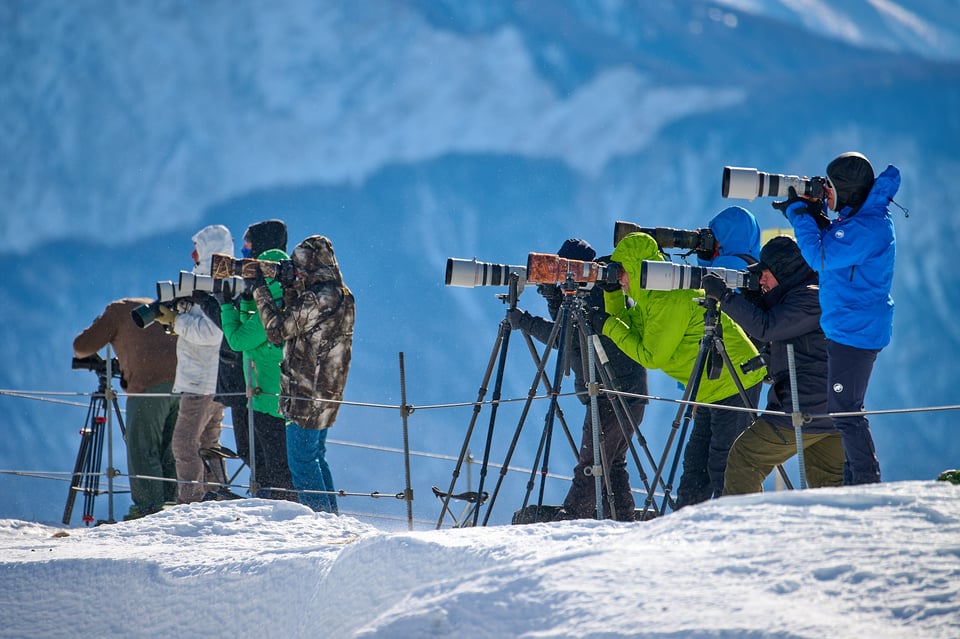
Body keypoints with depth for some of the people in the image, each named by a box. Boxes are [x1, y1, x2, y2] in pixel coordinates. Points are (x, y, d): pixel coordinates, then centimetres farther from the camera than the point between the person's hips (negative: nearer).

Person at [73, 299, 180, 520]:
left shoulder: (118, 309, 14)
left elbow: (82, 346, 10)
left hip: (150, 382, -6)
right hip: (182, 380, 6)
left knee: (141, 448, -4)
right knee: (169, 449, 13)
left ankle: (149, 507, -11)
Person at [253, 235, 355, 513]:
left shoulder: (317, 299, -21)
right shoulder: (343, 296, 10)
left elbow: (277, 330, -15)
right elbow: (296, 324, 17)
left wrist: (262, 291, -7)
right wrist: (290, 291, 5)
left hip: (306, 395, -10)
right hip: (326, 395, 10)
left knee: (301, 461, -3)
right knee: (315, 456, 19)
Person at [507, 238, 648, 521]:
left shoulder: (599, 294, -12)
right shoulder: (605, 291, 18)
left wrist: (525, 322, -10)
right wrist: (553, 298, 7)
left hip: (612, 396, -11)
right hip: (631, 395, 11)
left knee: (590, 467, -12)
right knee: (612, 465, 14)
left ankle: (570, 522, -14)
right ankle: (623, 521, 13)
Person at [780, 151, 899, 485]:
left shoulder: (869, 227, -19)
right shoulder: (858, 217, 12)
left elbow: (820, 257, -20)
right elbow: (829, 246, 21)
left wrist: (800, 213, -10)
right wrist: (811, 213, 6)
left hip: (855, 332, -11)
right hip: (848, 329, 11)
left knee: (844, 410, -9)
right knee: (844, 409, 14)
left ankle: (867, 487, -6)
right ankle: (857, 484, 19)